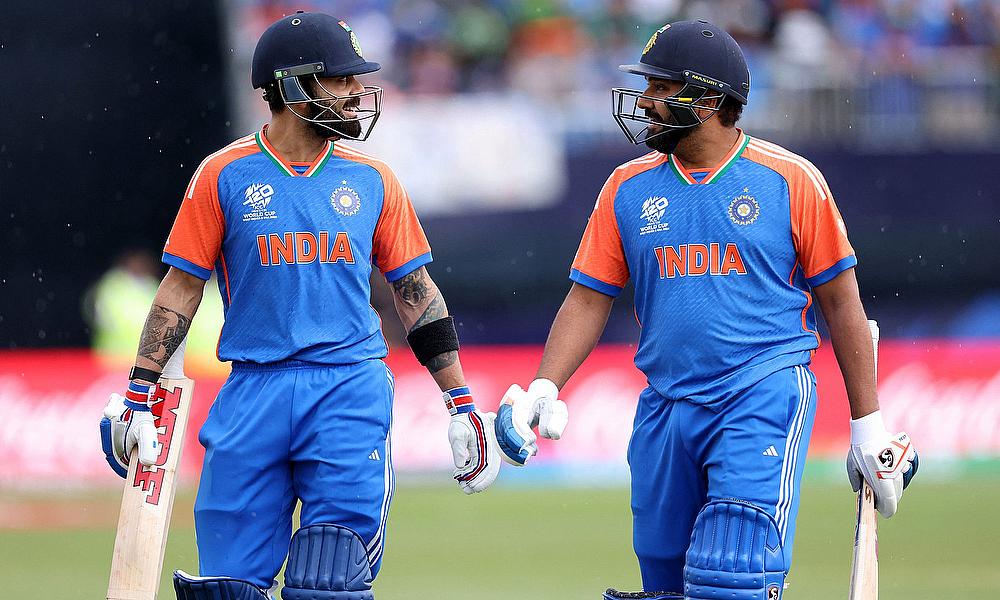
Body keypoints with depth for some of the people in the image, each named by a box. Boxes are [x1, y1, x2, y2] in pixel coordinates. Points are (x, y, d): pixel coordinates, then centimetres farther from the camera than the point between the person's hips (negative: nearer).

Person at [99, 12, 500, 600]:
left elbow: (417, 292, 13)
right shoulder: (225, 175, 4)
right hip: (253, 391, 0)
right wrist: (138, 397, -1)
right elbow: (181, 290, 5)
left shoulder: (372, 180, 9)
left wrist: (462, 403, 8)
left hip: (351, 390, 0)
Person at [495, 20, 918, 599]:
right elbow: (590, 299, 10)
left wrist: (868, 426, 0)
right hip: (666, 412, 5)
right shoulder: (629, 187, 9)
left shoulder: (790, 180, -2)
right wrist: (542, 391, -6)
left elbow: (841, 302, 1)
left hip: (764, 398, -5)